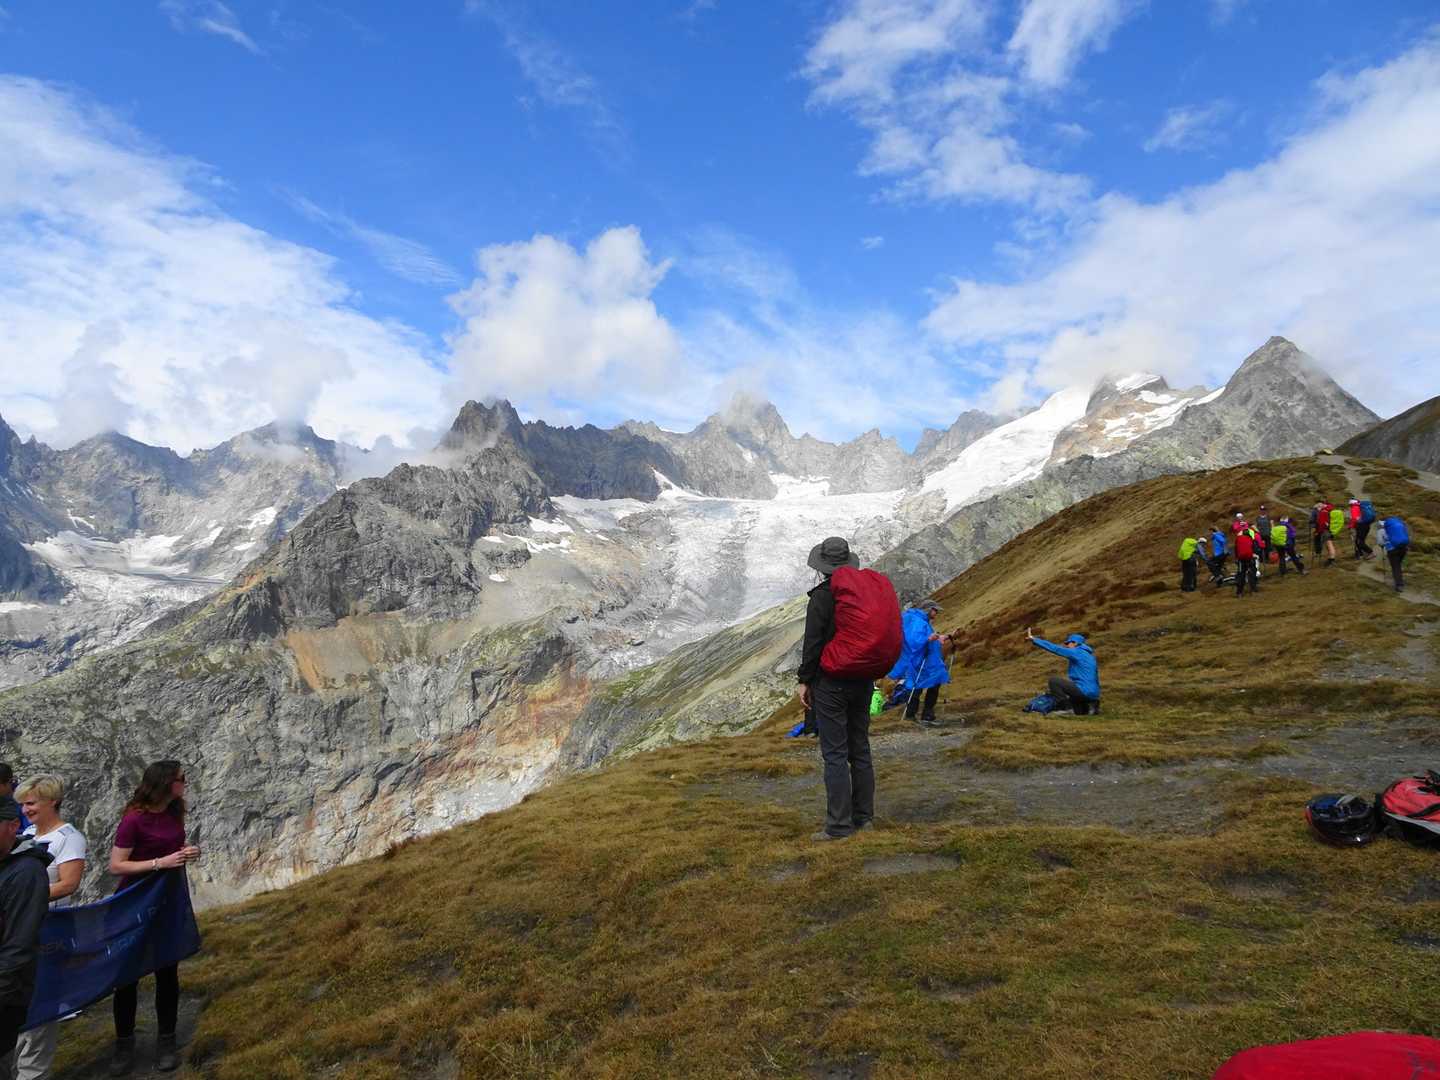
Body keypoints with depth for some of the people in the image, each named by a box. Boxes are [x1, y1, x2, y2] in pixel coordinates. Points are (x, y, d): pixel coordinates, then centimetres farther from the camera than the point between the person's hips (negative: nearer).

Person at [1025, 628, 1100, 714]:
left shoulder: (1076, 652, -6)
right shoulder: (1089, 655, 20)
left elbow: (1055, 648, -11)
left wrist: (1033, 639, -11)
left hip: (1084, 691, -9)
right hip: (1094, 693, 9)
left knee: (1053, 680, -6)